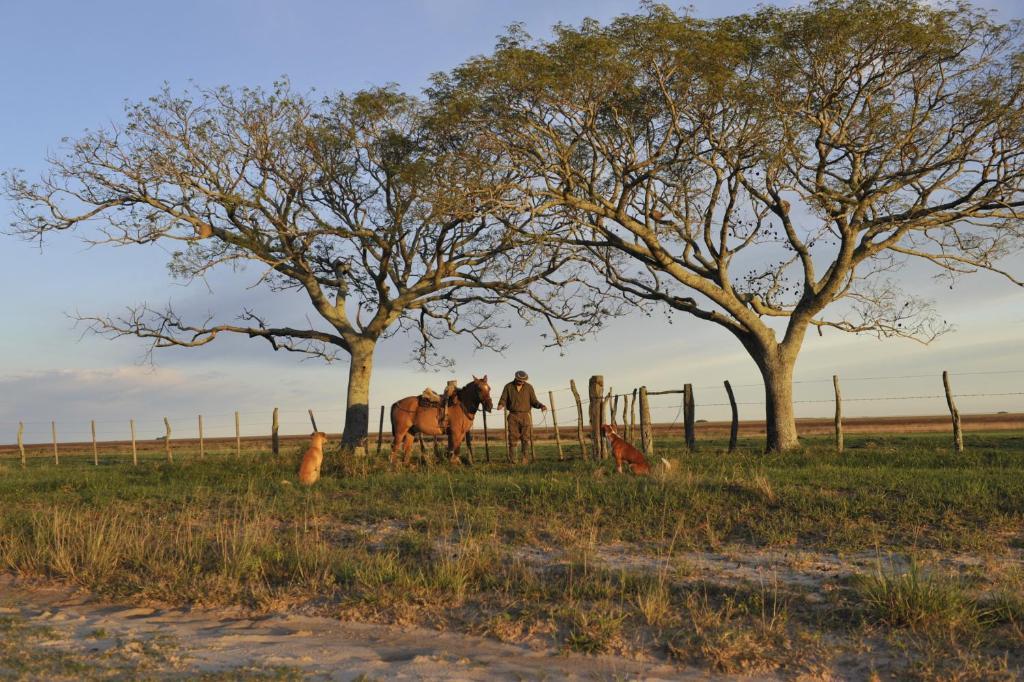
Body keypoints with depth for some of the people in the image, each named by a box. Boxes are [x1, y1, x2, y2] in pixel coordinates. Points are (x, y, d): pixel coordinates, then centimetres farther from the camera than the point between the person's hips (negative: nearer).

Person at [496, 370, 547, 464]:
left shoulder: (529, 387, 3)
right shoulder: (508, 387, 2)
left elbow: (534, 402, 3)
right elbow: (503, 399, -3)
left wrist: (541, 405, -17)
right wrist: (501, 405, -26)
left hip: (525, 416, 0)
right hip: (513, 416, 0)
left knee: (525, 439, -6)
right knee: (512, 438, -2)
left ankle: (525, 460, -5)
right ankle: (512, 460, 4)